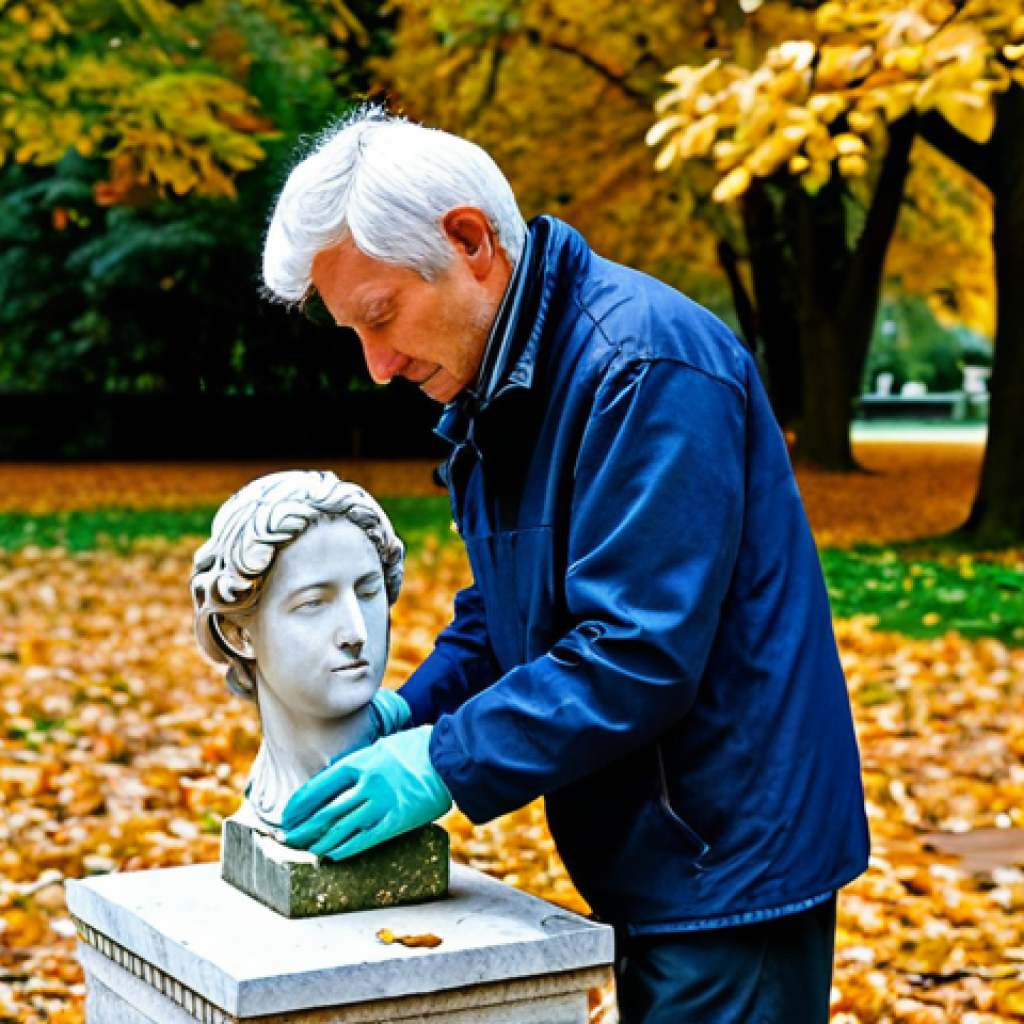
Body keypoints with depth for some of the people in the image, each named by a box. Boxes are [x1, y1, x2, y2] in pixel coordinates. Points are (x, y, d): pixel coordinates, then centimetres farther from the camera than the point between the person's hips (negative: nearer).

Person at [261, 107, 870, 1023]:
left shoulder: (646, 367, -23)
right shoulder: (495, 380, 9)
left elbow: (640, 651, -27)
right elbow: (505, 604, 17)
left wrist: (447, 765, -24)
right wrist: (415, 711, 0)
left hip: (727, 866, -9)